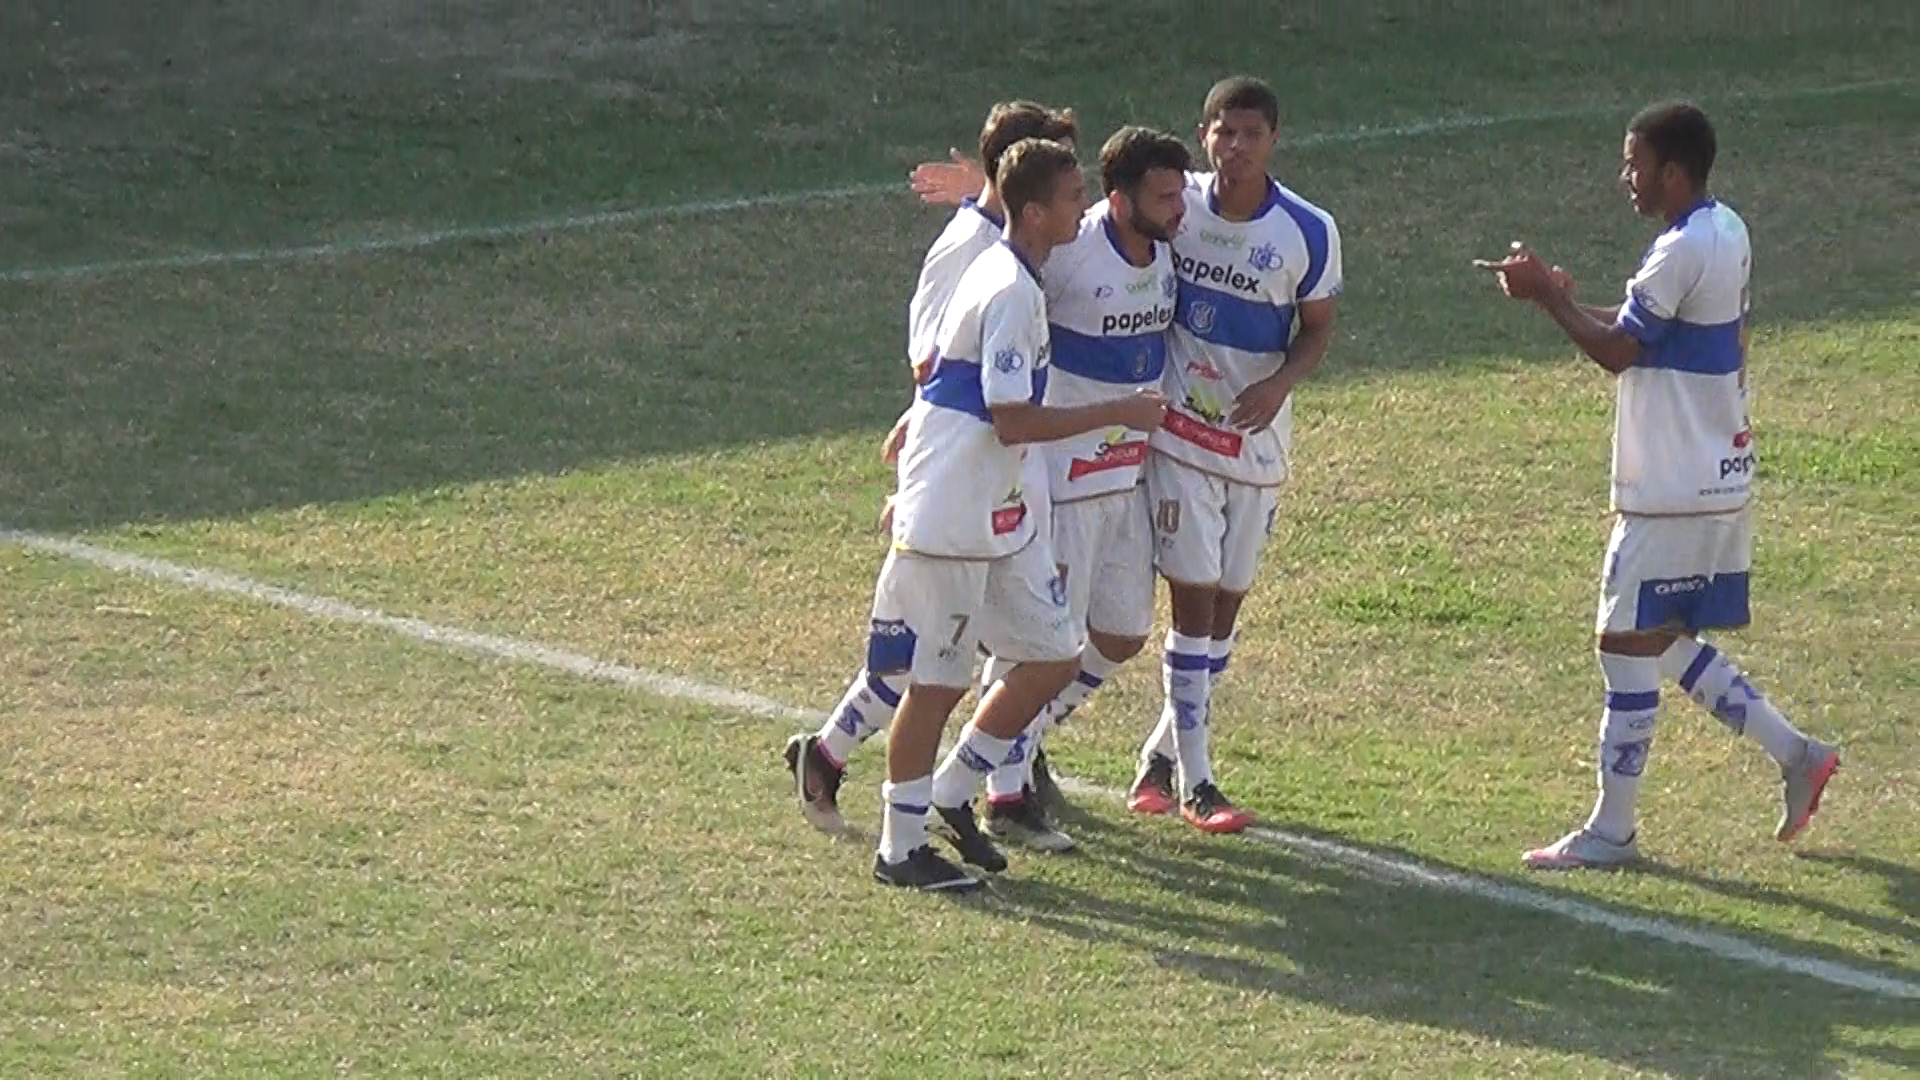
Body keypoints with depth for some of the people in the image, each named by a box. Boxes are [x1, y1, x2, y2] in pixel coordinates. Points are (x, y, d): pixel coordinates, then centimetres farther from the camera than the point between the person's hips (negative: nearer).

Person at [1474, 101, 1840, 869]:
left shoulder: (1682, 253, -20)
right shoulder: (1725, 231, 10)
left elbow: (1617, 351, -16)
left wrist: (1546, 295, -7)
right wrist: (1565, 299, 7)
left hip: (1674, 494, -10)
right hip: (1718, 479, 10)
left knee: (1627, 644, -3)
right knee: (1667, 641, 18)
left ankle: (1611, 830, 3)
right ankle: (1794, 754, 16)